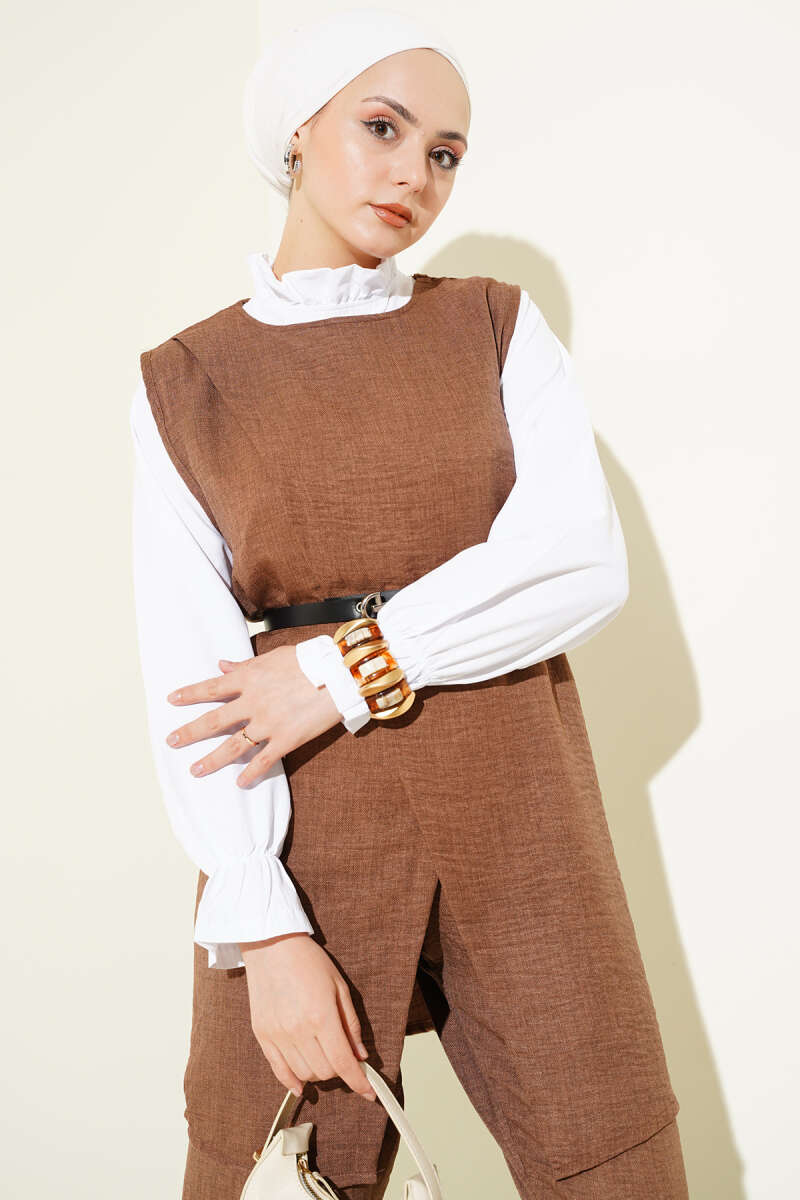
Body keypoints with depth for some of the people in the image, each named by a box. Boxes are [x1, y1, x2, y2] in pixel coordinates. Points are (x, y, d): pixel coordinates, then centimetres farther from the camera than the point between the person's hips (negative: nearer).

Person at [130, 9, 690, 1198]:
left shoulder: (497, 325, 7)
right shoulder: (182, 385, 4)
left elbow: (586, 564, -7)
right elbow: (189, 674, -4)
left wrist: (347, 670, -13)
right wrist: (263, 930, -13)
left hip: (516, 810, 1)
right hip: (309, 836, 0)